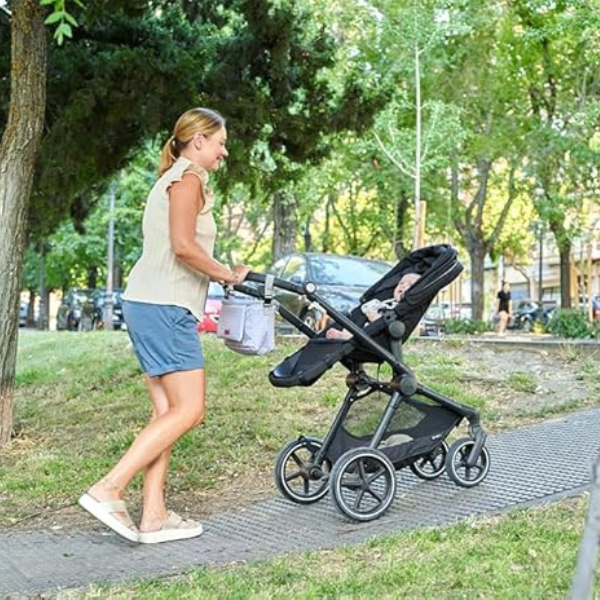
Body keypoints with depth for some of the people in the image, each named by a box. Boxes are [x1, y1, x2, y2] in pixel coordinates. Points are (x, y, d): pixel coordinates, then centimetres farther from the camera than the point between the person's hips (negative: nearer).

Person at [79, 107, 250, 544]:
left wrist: (224, 274, 14)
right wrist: (229, 275, -7)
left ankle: (153, 516, 8)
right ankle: (108, 490, -10)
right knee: (189, 410, -10)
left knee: (168, 410, 7)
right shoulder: (188, 176, -6)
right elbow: (183, 246, -19)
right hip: (164, 307, -10)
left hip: (149, 304, 10)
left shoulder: (174, 178, 24)